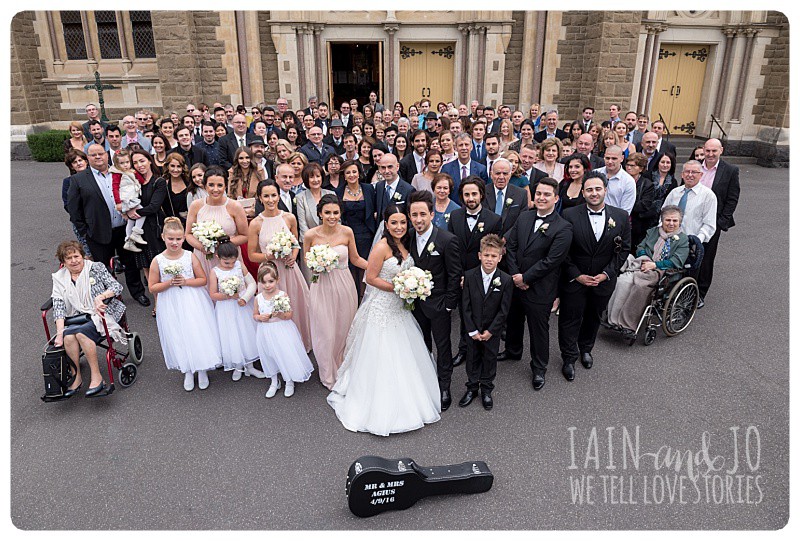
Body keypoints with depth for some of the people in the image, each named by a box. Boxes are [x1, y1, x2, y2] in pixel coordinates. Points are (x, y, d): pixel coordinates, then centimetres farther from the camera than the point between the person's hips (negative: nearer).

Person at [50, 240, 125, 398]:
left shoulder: (97, 268, 4)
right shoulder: (59, 278, 10)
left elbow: (117, 287, -6)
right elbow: (58, 307, 1)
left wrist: (100, 296, -27)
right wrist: (60, 333, -11)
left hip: (100, 315, -3)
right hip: (77, 319, 3)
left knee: (80, 332, -31)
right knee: (68, 336, -28)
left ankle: (96, 377, -24)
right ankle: (76, 376, -13)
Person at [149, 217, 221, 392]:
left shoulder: (190, 256, -6)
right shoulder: (158, 261, -6)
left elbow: (202, 279, -1)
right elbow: (152, 287, -2)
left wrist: (186, 281, -16)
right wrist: (169, 283, -17)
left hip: (194, 304, 0)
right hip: (171, 307, 0)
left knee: (199, 334, 3)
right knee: (178, 337, 8)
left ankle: (202, 370, 23)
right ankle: (188, 372, 28)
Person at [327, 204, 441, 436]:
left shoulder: (404, 245, 6)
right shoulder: (382, 247, -19)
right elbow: (371, 278, -18)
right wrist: (398, 288, -20)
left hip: (400, 308, 8)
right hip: (381, 309, -8)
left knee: (403, 356, 16)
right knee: (381, 359, 3)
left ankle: (405, 403, 35)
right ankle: (382, 409, 19)